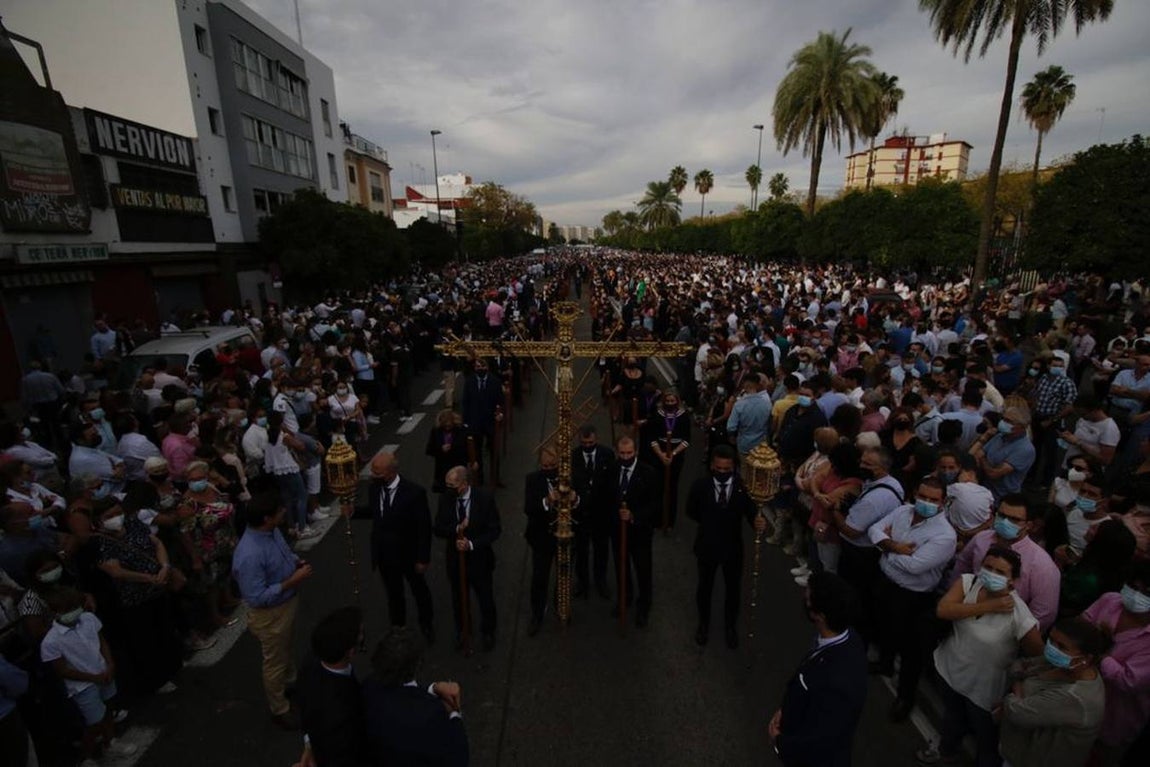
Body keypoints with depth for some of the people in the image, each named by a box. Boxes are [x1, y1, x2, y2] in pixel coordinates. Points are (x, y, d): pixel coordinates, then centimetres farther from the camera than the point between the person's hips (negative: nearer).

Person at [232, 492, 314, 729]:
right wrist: (293, 581, -29)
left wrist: (298, 562, -10)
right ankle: (280, 710, 39)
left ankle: (292, 683, 56)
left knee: (286, 649, 31)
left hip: (288, 603, 8)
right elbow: (257, 597, -31)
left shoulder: (272, 531, -11)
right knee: (275, 662, 16)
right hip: (270, 614, -8)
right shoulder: (249, 555, -37)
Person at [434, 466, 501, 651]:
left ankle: (488, 632, 44)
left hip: (480, 559, -2)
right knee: (459, 599, 22)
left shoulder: (485, 498, -20)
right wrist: (456, 529, -28)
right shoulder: (446, 498, -12)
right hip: (455, 558, 2)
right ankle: (461, 632, 49)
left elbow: (495, 530, -15)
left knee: (486, 599, 17)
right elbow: (438, 529, -9)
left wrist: (472, 544, -26)